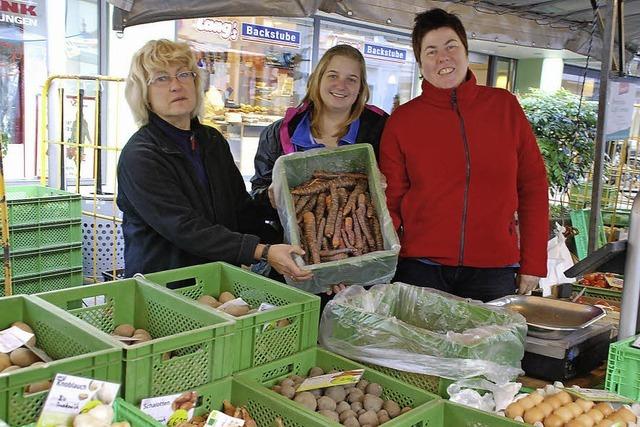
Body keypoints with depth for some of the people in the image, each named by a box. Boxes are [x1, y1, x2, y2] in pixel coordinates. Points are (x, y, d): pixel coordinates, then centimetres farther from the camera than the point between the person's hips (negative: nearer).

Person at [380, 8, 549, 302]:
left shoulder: (505, 106, 4)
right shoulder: (402, 120, 1)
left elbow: (533, 185, 7)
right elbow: (390, 202, 4)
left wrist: (533, 263, 4)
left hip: (494, 270, 1)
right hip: (420, 267, -1)